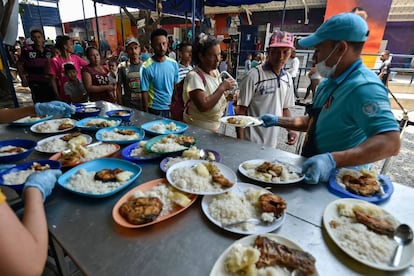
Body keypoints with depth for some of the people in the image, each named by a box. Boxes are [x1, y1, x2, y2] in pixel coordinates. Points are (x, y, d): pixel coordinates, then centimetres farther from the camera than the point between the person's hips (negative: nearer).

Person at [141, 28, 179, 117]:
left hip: (172, 108, 4)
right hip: (155, 109, -4)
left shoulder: (174, 63, -1)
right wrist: (146, 113, -8)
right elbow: (145, 92, -9)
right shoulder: (147, 67, -12)